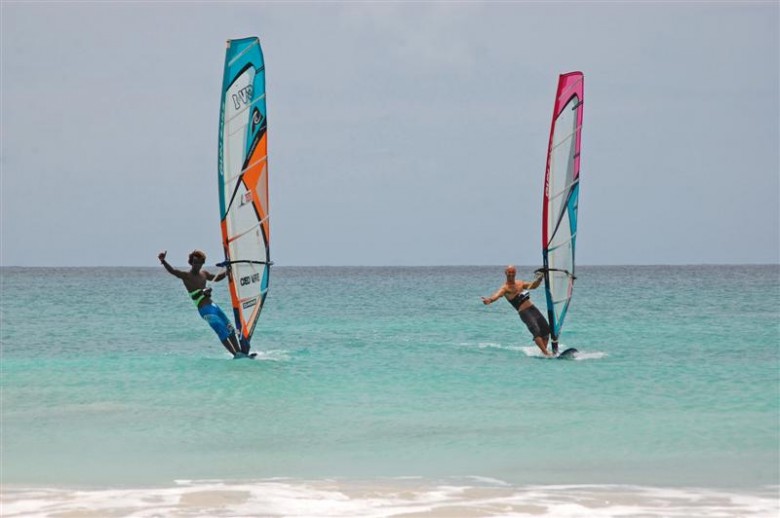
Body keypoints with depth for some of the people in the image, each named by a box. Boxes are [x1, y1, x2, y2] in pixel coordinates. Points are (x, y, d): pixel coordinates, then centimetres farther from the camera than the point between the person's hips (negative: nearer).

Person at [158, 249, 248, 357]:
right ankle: (236, 354, -14)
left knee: (230, 330, 9)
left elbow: (216, 278, 34)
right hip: (205, 310, -7)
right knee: (222, 332, -16)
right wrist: (163, 261, -40)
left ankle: (241, 352, 18)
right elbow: (172, 270, -23)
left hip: (214, 306, 7)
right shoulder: (186, 276, -6)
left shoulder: (203, 274, 14)